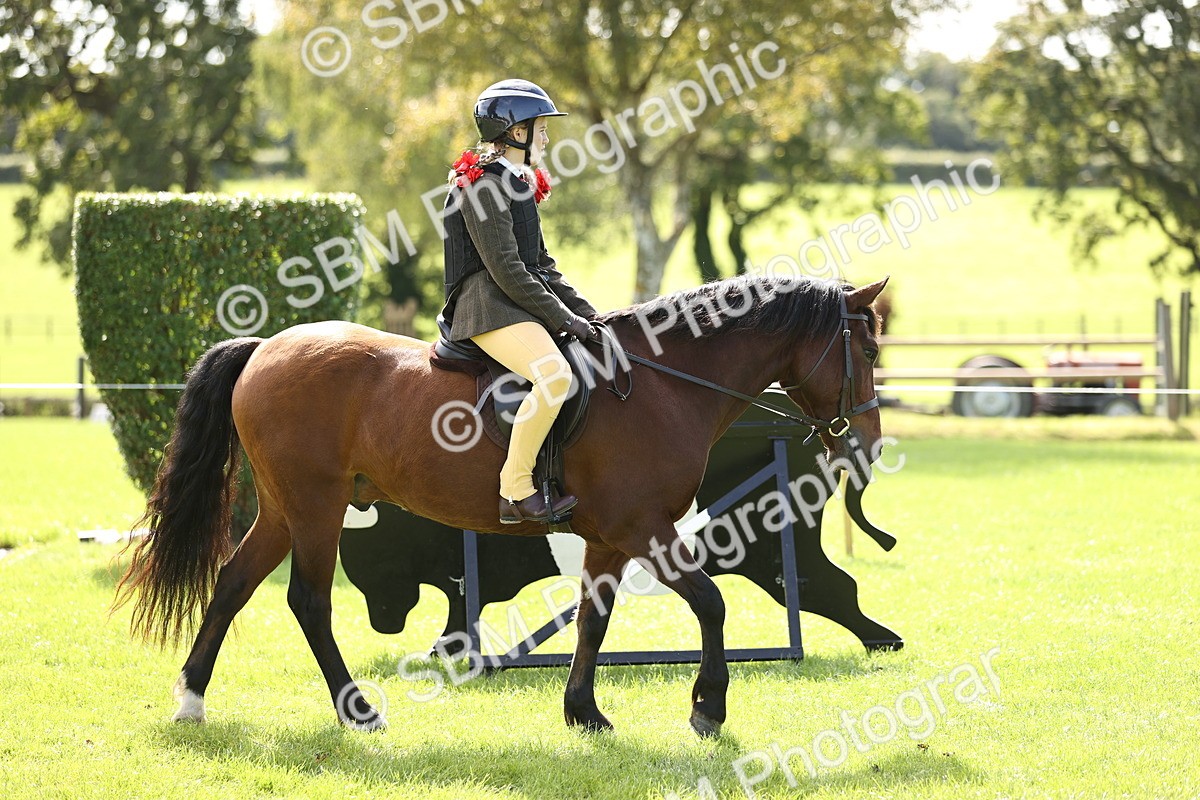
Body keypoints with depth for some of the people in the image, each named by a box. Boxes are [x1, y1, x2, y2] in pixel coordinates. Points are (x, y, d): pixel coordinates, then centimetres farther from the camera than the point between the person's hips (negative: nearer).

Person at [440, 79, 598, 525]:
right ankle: (516, 492, -29)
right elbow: (506, 270, -17)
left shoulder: (517, 184, 21)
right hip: (488, 308, -11)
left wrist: (585, 312, 12)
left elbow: (542, 265, 23)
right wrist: (563, 318, -16)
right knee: (554, 375, -33)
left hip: (524, 306, 11)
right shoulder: (485, 185, -10)